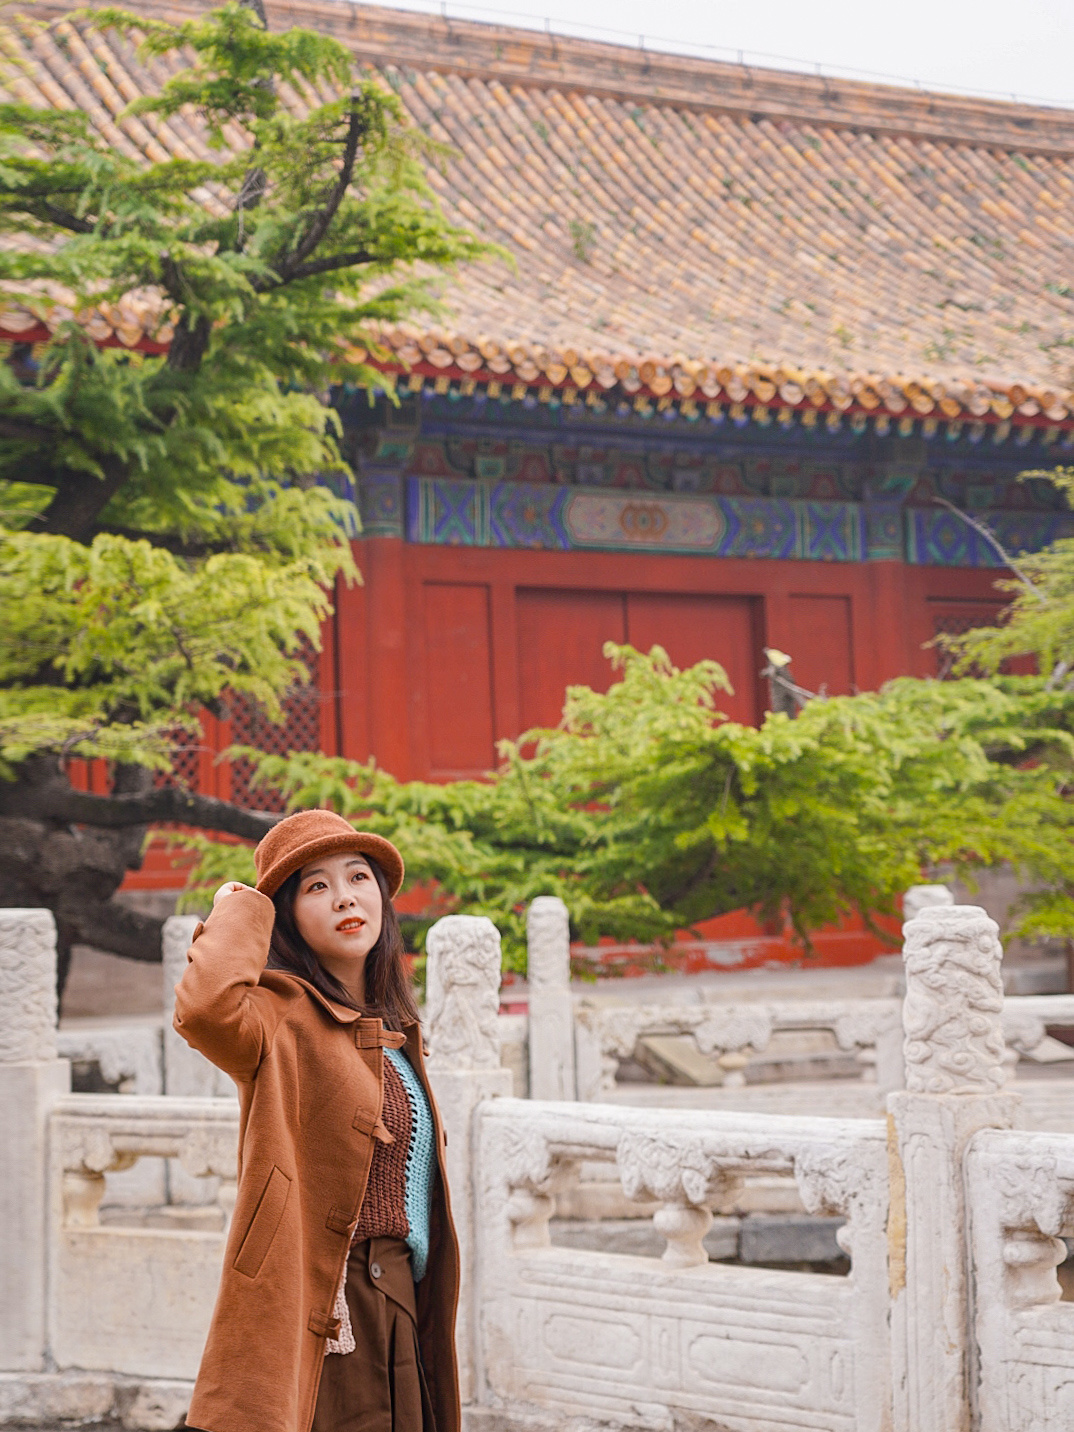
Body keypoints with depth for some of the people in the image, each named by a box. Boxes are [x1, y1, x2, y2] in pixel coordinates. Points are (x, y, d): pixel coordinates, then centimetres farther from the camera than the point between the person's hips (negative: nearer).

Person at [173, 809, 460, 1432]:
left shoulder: (394, 1031, 17)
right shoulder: (284, 1016, -8)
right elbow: (204, 1009, -32)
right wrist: (240, 912, -13)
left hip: (398, 1310, 8)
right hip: (319, 1316, -8)